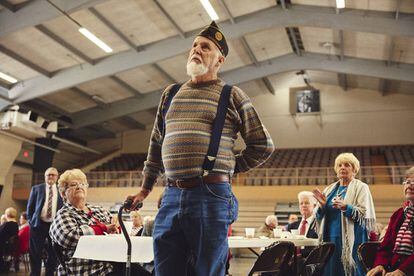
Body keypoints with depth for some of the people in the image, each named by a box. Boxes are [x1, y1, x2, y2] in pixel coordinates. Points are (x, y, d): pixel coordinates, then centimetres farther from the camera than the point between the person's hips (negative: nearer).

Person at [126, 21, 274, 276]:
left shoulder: (231, 95, 5)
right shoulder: (171, 94, 18)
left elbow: (263, 145, 9)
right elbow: (156, 145, 26)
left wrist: (230, 168, 6)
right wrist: (145, 189, 26)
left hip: (211, 196, -4)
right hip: (171, 197, 5)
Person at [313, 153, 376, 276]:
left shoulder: (361, 188, 1)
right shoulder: (330, 189, 15)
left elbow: (365, 215, -10)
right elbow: (320, 217, 14)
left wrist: (345, 207, -24)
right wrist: (322, 205, -6)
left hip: (351, 241, -4)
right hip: (329, 239, 4)